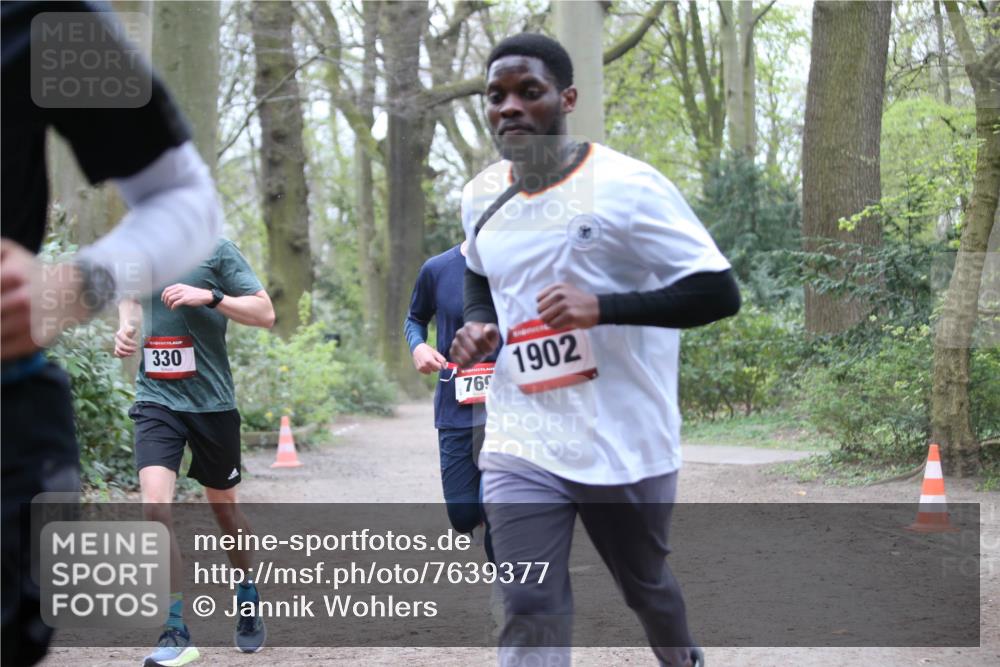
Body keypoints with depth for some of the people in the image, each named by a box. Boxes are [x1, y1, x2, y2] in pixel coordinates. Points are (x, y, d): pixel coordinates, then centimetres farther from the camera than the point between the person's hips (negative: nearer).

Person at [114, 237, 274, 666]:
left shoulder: (217, 251, -5)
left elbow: (265, 313, -7)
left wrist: (209, 296, -20)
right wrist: (127, 327, 5)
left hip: (212, 401, -2)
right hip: (156, 400, 2)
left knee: (223, 507, 15)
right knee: (155, 505, -18)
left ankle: (248, 601, 42)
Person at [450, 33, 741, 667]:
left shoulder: (627, 185, -15)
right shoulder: (481, 196, 4)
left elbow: (719, 293, -17)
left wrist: (602, 306, -27)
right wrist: (478, 324, 4)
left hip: (625, 443, -3)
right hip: (521, 445, 3)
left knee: (645, 585, 19)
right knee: (531, 610, -9)